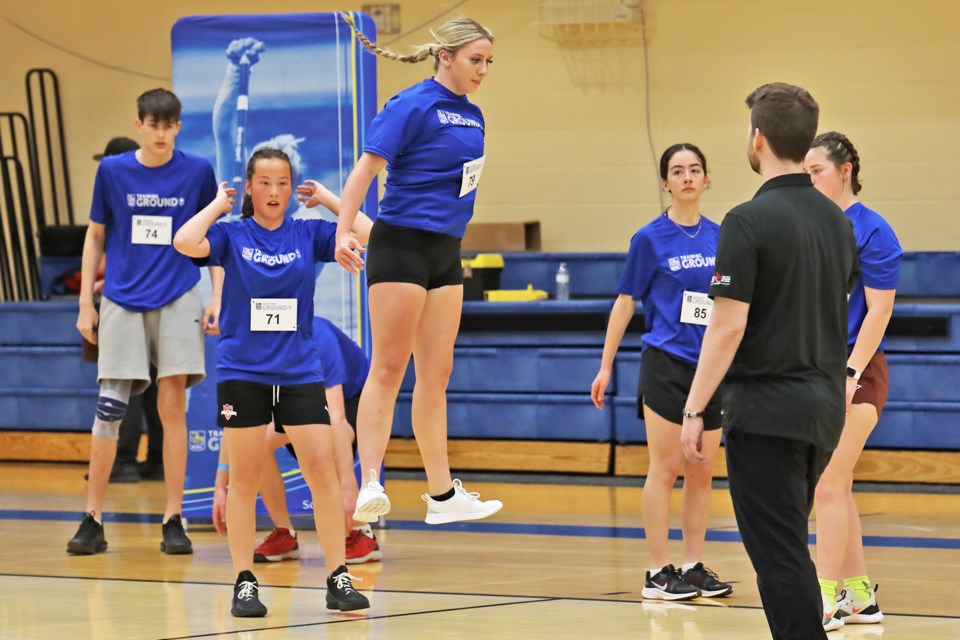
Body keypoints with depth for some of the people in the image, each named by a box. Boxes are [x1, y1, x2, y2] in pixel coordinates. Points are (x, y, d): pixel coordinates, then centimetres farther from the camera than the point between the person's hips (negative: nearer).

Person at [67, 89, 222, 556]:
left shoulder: (197, 171, 2)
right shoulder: (112, 171, 3)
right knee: (110, 408, -4)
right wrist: (85, 303, 5)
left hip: (178, 301, 0)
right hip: (123, 302, 0)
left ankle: (173, 521, 3)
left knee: (172, 407, -3)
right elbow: (95, 237, 9)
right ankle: (93, 520, 4)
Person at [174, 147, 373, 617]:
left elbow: (368, 235, -6)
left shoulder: (308, 234, 5)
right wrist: (218, 205, -6)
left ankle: (338, 579, 0)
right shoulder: (232, 235, 0)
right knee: (244, 477, 1)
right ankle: (244, 583, 8)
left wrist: (328, 200, 1)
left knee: (322, 471, -5)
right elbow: (185, 242, -19)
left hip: (299, 373, 1)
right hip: (242, 373, -1)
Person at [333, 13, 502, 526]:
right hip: (402, 246, -8)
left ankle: (441, 494, 11)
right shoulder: (412, 106, -11)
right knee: (389, 368, -10)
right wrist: (343, 231, -28)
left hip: (446, 252, 8)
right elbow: (366, 169, -17)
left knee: (435, 373, 8)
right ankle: (369, 485, -13)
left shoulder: (472, 116, 12)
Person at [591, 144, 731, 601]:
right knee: (665, 468, -4)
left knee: (702, 471, 6)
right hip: (666, 363, -4)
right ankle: (658, 572, 1)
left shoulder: (719, 237, 7)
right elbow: (626, 303, 0)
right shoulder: (650, 238, -4)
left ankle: (693, 567, 13)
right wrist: (606, 367, -1)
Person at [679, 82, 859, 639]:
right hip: (823, 405, 8)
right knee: (789, 552, 18)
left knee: (780, 556, -5)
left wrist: (694, 412, -14)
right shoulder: (837, 221, 9)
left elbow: (728, 327, -18)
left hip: (766, 411, -8)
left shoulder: (750, 221, -15)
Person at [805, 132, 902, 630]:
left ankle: (825, 602, -8)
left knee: (827, 485, -11)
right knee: (836, 488, 10)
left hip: (854, 372, -7)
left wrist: (851, 373, -19)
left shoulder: (870, 230, -10)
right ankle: (860, 597, 17)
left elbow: (879, 309, -13)